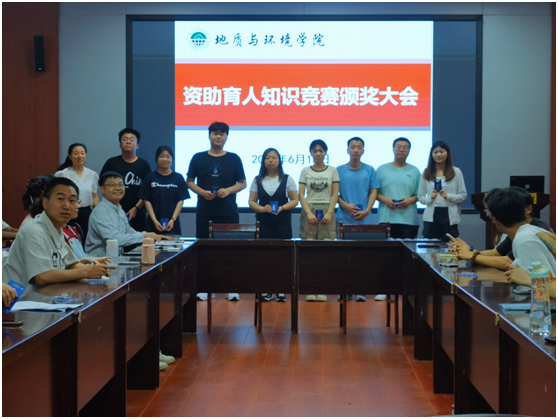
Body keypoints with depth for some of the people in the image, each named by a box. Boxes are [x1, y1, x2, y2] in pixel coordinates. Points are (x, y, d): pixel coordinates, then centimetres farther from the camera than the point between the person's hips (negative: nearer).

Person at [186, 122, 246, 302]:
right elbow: (189, 181, 7)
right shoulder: (198, 158, 5)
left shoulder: (234, 158, 5)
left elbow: (242, 183, 6)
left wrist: (228, 190, -13)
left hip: (229, 212, 0)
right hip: (204, 212, 1)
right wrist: (202, 192, -11)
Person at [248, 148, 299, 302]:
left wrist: (282, 208, -14)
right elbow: (252, 201, 8)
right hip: (263, 223, 1)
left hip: (283, 222, -1)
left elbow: (294, 200, 4)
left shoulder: (287, 179, 4)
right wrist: (262, 208, -12)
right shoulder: (257, 180, 9)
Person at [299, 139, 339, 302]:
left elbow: (335, 194, 3)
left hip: (326, 211, 0)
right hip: (309, 210, 0)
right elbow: (301, 194, 3)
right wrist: (309, 213, -10)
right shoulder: (305, 171, 8)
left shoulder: (332, 170, 8)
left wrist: (329, 213, -9)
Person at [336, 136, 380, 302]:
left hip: (364, 219, 0)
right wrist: (345, 205, -10)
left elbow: (374, 192, 3)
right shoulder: (340, 170, 5)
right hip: (345, 218, 0)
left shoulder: (370, 170, 5)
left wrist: (367, 210, -9)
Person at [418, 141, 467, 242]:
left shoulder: (456, 172, 6)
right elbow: (420, 197, 9)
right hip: (431, 216, 1)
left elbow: (463, 195, 3)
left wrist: (448, 196, -13)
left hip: (449, 216, -1)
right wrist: (430, 198, -12)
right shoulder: (426, 173, 9)